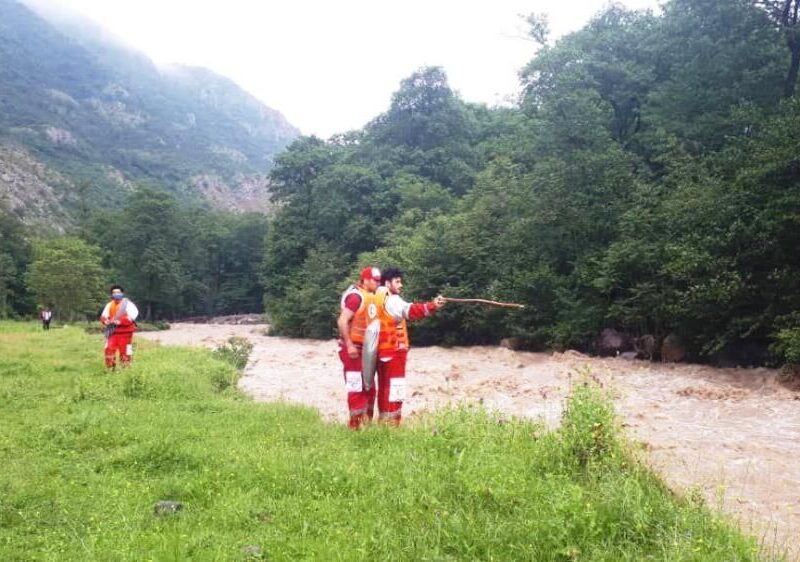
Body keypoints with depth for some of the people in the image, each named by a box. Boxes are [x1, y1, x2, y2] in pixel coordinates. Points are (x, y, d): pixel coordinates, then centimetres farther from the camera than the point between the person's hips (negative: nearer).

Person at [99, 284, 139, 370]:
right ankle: (110, 368, 11)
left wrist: (118, 321, -26)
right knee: (109, 350, -2)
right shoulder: (109, 305, 12)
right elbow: (103, 316, 9)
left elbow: (131, 317, -17)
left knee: (125, 352, 1)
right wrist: (107, 321, -15)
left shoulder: (128, 304, -6)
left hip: (125, 333, -5)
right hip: (113, 332, 5)